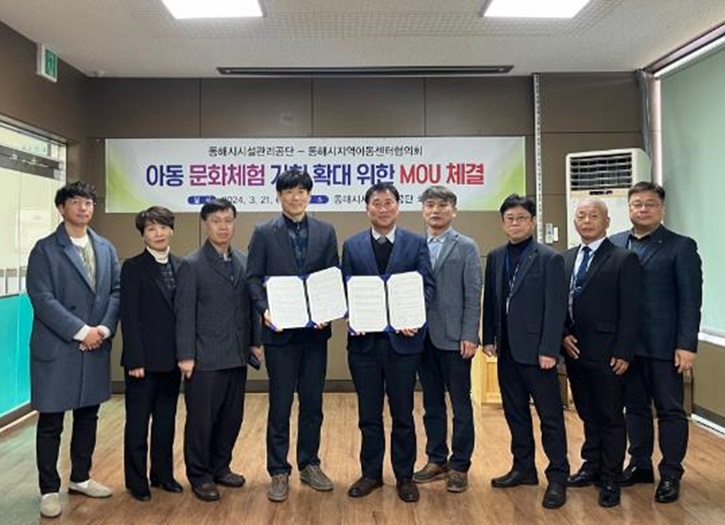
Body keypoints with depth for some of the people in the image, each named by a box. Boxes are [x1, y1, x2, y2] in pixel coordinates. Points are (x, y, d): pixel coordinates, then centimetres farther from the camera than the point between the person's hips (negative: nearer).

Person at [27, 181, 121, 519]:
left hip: (96, 347, 5)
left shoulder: (106, 249, 10)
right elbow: (42, 299, -14)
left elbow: (116, 291, 5)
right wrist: (81, 331, -18)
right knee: (50, 423, 5)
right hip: (56, 348, -5)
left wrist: (104, 329, -9)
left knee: (88, 417, 15)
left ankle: (80, 479, 31)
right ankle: (49, 490, 20)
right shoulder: (44, 249, -6)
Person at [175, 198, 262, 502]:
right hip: (205, 358, -5)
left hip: (237, 356, 5)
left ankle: (220, 467, 32)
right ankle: (200, 475, 24)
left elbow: (249, 305, 10)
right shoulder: (192, 265, -5)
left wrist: (255, 341, 6)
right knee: (201, 419, 7)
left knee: (232, 417, 14)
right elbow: (184, 313, -8)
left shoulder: (244, 262, 8)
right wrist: (186, 356, -11)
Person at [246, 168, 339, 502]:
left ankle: (309, 464, 29)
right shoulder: (264, 233, 1)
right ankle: (279, 472, 19)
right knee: (280, 405, 6)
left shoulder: (326, 232, 7)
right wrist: (265, 309, -17)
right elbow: (253, 277, -2)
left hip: (315, 330, 2)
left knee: (312, 403, 12)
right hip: (280, 331, -2)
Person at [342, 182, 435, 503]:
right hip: (364, 339, 1)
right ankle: (371, 473, 28)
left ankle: (404, 476, 26)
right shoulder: (352, 245, 7)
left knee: (402, 413, 10)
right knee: (368, 414, 12)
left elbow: (427, 285, -2)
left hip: (403, 338, -1)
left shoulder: (416, 243, 3)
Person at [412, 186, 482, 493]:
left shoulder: (466, 247, -1)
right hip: (423, 337, 4)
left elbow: (473, 296, -6)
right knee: (432, 403, 13)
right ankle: (436, 460, 26)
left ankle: (459, 465, 19)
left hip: (453, 338, -3)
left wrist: (469, 336, -12)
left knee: (460, 404, 6)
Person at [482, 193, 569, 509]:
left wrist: (549, 350, -14)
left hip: (536, 350, -5)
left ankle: (557, 477, 15)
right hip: (507, 351, 6)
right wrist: (489, 338, 7)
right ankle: (523, 468, 29)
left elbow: (556, 308, -11)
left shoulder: (550, 259, -7)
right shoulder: (495, 258, 9)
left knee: (550, 416, 3)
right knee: (515, 413, 15)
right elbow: (489, 300, 11)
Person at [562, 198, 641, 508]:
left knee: (611, 417, 6)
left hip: (606, 354, -5)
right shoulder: (566, 259, 10)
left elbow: (629, 312, -10)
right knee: (588, 414, 18)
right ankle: (592, 466, 33)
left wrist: (623, 353, -13)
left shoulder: (624, 259, -7)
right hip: (574, 351, 5)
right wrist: (563, 336, -1)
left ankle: (611, 479, 19)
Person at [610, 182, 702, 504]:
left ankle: (670, 475, 20)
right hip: (625, 344, 4)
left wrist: (687, 345, -13)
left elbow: (690, 300, -7)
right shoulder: (614, 244, 7)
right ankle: (640, 465, 29)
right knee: (634, 407, 14)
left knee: (670, 410, 8)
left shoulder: (681, 247, -3)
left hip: (663, 345, -3)